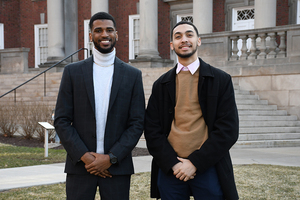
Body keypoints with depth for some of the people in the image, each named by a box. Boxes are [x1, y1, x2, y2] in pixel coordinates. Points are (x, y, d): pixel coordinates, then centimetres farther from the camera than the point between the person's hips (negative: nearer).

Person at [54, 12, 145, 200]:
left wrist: (111, 158, -9)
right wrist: (84, 156, -9)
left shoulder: (133, 75, 5)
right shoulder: (73, 72, 5)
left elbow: (137, 123, 1)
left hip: (117, 166, 0)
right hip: (80, 165, 0)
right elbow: (61, 120, 2)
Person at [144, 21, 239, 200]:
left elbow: (229, 130, -4)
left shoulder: (221, 80, 3)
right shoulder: (161, 84, 10)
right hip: (169, 170, 2)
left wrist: (195, 162, -11)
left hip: (208, 170, -2)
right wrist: (172, 163, -9)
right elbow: (152, 130, 6)